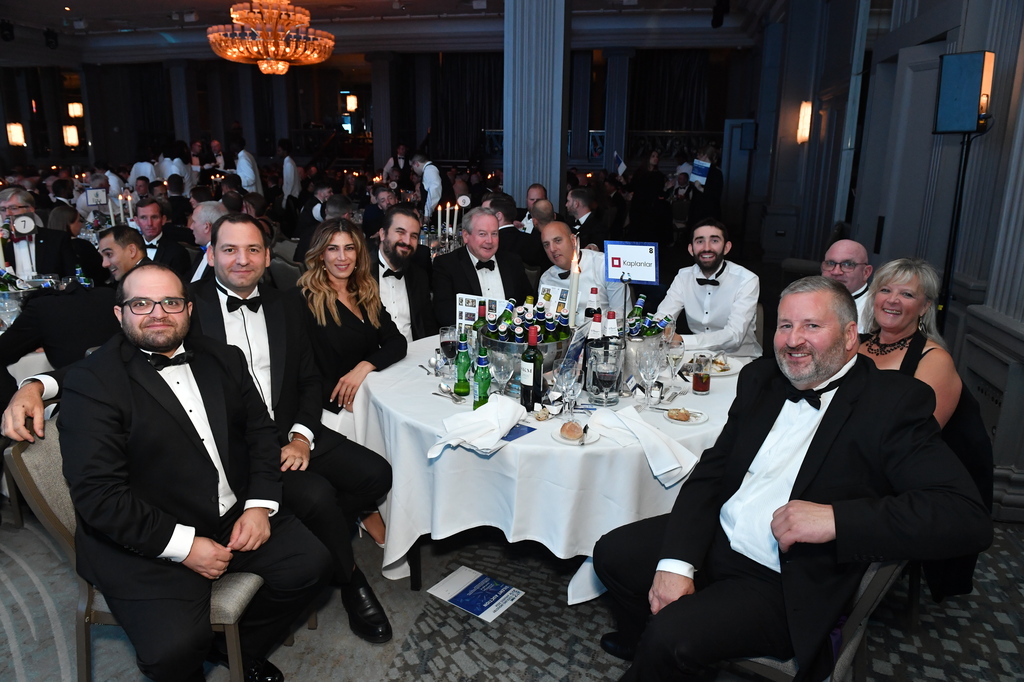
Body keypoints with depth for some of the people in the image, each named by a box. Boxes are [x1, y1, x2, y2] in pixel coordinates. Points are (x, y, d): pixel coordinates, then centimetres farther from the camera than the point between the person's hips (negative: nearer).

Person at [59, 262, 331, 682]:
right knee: (174, 648, -23)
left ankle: (244, 648, 23)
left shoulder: (222, 359, 7)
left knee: (310, 564, -4)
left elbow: (260, 430, 11)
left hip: (236, 517, 6)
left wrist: (260, 504, -4)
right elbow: (97, 495, -16)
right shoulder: (91, 382, -11)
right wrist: (182, 545, -19)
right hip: (146, 543, -5)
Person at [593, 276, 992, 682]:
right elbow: (710, 473, 2)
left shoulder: (894, 403, -13)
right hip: (713, 539, 6)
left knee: (670, 636, -24)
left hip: (787, 586, -6)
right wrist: (676, 561, -12)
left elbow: (968, 517, -22)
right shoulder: (761, 378, 4)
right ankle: (647, 647, 35)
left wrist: (835, 519, -32)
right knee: (612, 554, 5)